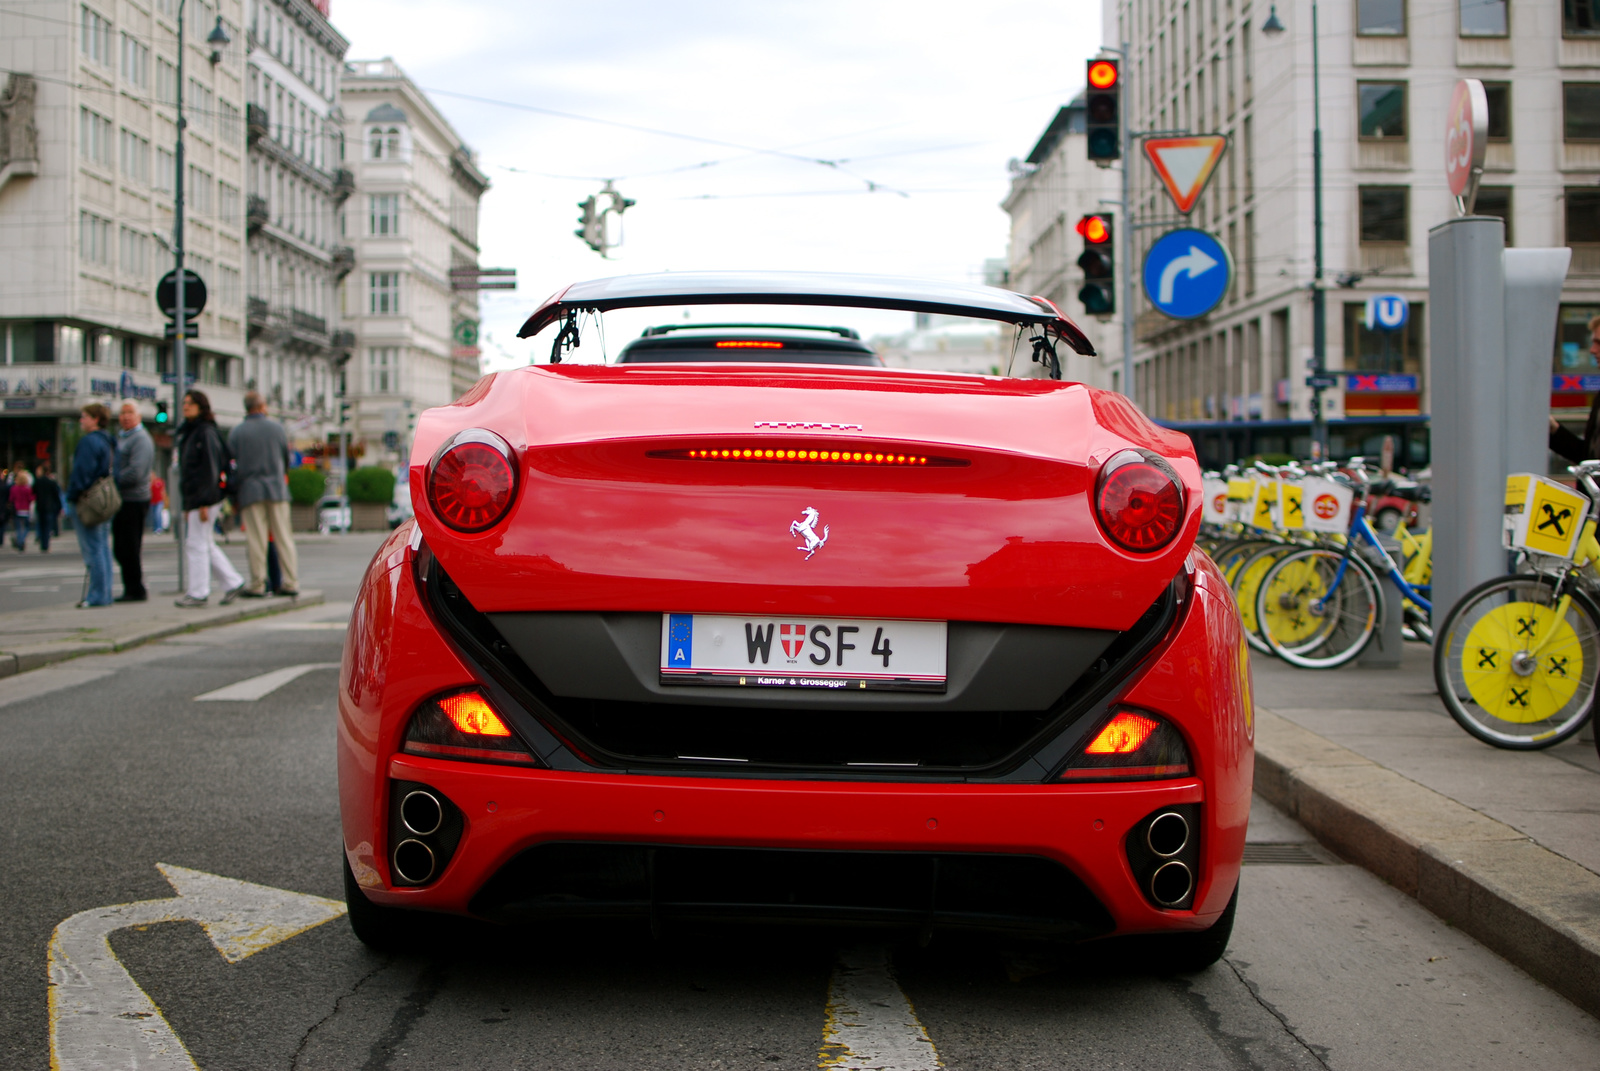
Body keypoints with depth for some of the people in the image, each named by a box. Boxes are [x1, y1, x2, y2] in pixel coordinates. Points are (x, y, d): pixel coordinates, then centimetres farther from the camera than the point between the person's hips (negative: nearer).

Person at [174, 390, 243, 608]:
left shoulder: (206, 433, -12)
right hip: (192, 497, 10)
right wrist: (187, 504, 18)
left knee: (196, 543, -5)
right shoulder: (188, 432, 17)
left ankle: (198, 593, 1)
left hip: (203, 496, -10)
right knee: (205, 544, 13)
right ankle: (233, 582, 18)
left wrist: (204, 503, -20)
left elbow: (211, 469, -17)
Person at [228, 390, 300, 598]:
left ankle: (257, 585, 1)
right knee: (283, 536, 4)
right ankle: (291, 583, 4)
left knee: (256, 540, -1)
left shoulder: (236, 433, -1)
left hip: (250, 490, -1)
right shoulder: (277, 427, 4)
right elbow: (287, 458, 12)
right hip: (277, 488, 1)